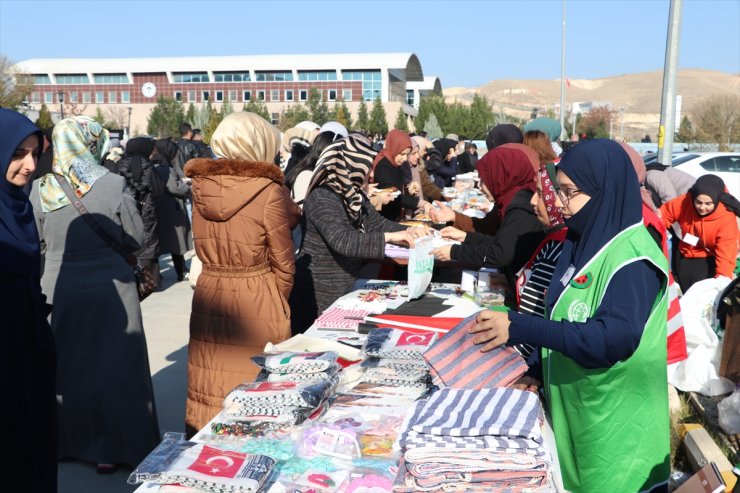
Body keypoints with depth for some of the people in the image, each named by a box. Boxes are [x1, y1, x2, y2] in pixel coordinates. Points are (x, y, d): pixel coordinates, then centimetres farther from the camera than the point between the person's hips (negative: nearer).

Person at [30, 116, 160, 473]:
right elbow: (137, 240, -5)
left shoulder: (41, 188, -7)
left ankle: (68, 441, 32)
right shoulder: (114, 186, -14)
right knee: (113, 366, 9)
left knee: (65, 365, 18)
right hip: (110, 287, -2)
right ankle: (113, 447, 18)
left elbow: (37, 240, 5)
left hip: (59, 288, 3)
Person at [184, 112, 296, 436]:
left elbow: (203, 249, 10)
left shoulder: (201, 186, 0)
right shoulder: (268, 190, -14)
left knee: (212, 387, 17)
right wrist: (279, 302, 7)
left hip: (209, 299, 5)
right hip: (257, 302, -5)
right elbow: (283, 263, -8)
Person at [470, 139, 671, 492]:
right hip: (572, 405, 8)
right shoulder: (586, 241, 5)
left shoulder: (632, 259, -22)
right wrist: (507, 320, -1)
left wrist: (520, 329, -34)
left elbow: (614, 339, -32)